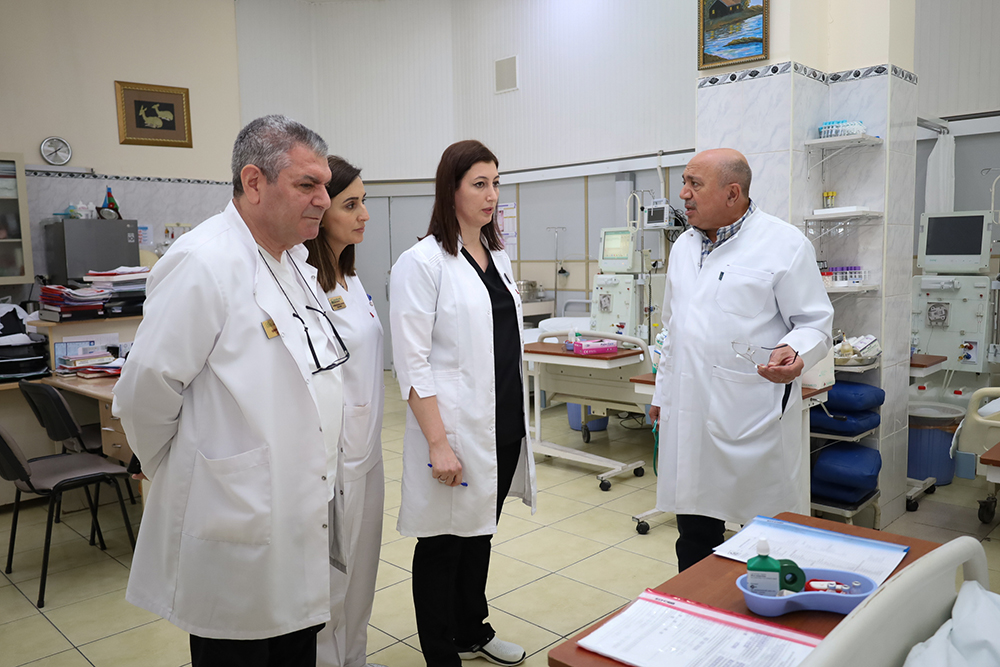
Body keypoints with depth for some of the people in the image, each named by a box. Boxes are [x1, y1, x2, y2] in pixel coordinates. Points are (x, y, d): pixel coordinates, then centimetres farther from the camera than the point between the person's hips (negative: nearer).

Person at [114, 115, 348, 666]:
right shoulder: (202, 263, -19)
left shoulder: (296, 263, 9)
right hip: (237, 530, -8)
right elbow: (146, 391, -18)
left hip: (300, 517, 8)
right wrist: (178, 477, -3)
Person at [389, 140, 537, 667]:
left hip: (503, 425, 7)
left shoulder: (498, 257, 10)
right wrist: (438, 442, -20)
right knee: (443, 542, 8)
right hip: (456, 428, -7)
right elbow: (412, 363, -16)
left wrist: (516, 419, 16)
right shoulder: (422, 262, -13)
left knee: (480, 530, 21)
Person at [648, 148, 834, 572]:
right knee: (694, 535, 15)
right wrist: (663, 392, 21)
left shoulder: (785, 245, -7)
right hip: (688, 412, 6)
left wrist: (794, 353, -27)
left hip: (753, 415, -6)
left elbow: (815, 323, -6)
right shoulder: (684, 247, 14)